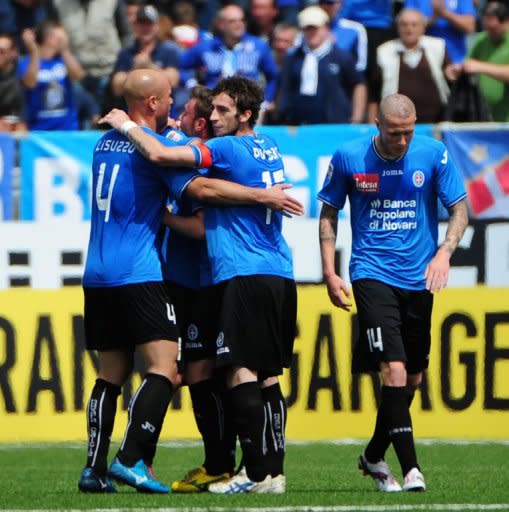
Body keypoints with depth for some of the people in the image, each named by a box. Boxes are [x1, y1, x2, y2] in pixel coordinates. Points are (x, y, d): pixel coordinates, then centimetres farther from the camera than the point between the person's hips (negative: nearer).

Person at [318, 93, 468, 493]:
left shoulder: (434, 154, -3)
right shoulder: (349, 158, -5)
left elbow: (460, 208, 0)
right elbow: (329, 213, 7)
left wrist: (444, 252, -17)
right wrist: (329, 272, 0)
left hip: (419, 278, 3)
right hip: (372, 275, -3)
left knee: (412, 379, 11)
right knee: (394, 370, -18)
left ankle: (374, 456, 32)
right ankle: (410, 468, -18)